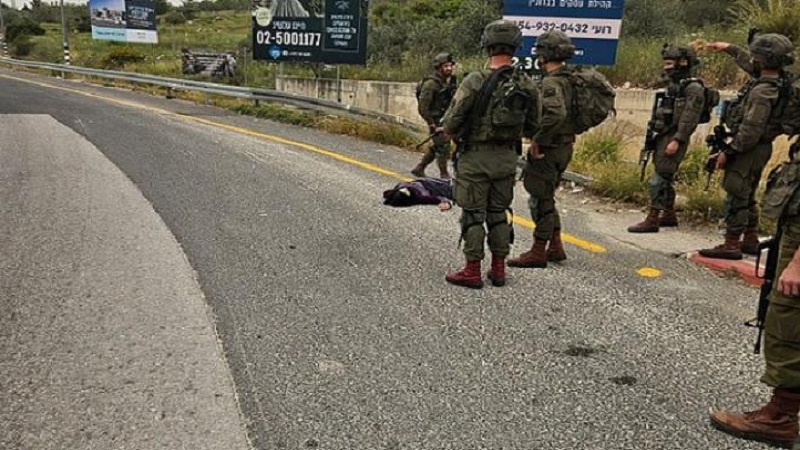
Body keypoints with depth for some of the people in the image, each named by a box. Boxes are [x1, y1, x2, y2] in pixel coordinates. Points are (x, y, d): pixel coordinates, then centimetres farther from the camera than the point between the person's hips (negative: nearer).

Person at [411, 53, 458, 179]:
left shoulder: (450, 81, 11)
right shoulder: (431, 83, -15)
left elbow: (452, 101, 21)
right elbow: (423, 104, -18)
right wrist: (430, 123, -19)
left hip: (445, 120, 9)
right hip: (436, 120, -9)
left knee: (437, 147, 15)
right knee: (443, 146, -8)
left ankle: (419, 168, 27)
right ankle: (444, 174, 3)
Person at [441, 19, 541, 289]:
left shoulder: (475, 81, -15)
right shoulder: (528, 86, -1)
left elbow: (451, 123, -14)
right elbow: (533, 129, 6)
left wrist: (452, 133, 8)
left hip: (475, 157, -4)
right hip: (507, 158, 5)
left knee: (473, 215, 4)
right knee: (499, 213, 15)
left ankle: (472, 271, 9)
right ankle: (498, 269, 20)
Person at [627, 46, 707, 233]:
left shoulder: (693, 88, -12)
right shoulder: (674, 86, 16)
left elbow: (689, 118, -19)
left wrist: (676, 140, -24)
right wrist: (655, 135, 17)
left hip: (674, 139, -9)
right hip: (663, 137, 9)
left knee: (659, 179, -12)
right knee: (665, 178, 15)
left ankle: (652, 220, -10)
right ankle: (669, 215, 26)